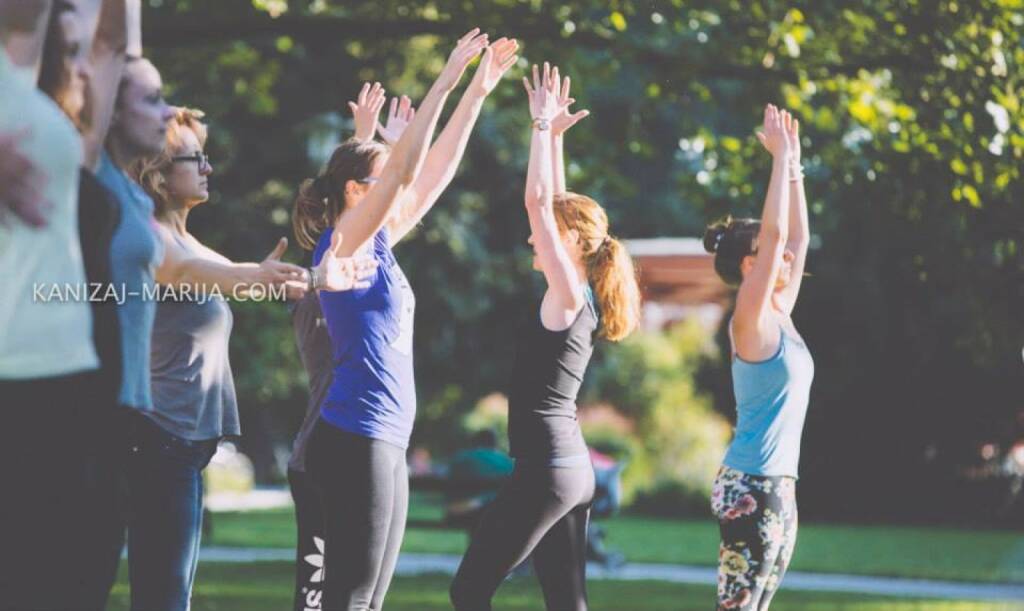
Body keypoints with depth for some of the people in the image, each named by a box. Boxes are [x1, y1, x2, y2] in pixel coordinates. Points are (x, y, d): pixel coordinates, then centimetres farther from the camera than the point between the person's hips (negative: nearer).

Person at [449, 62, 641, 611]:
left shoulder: (570, 296, -11)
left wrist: (544, 127, -10)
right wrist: (554, 135, 19)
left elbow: (538, 201, -17)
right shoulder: (579, 300, 11)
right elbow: (557, 208, 20)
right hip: (571, 468, 9)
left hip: (546, 469, -9)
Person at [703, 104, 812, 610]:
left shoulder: (779, 318, 12)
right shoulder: (750, 321, -11)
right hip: (751, 486, -9)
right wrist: (780, 157, -15)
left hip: (778, 486, 9)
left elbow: (796, 236, 19)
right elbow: (774, 232, -19)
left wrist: (794, 163, 15)